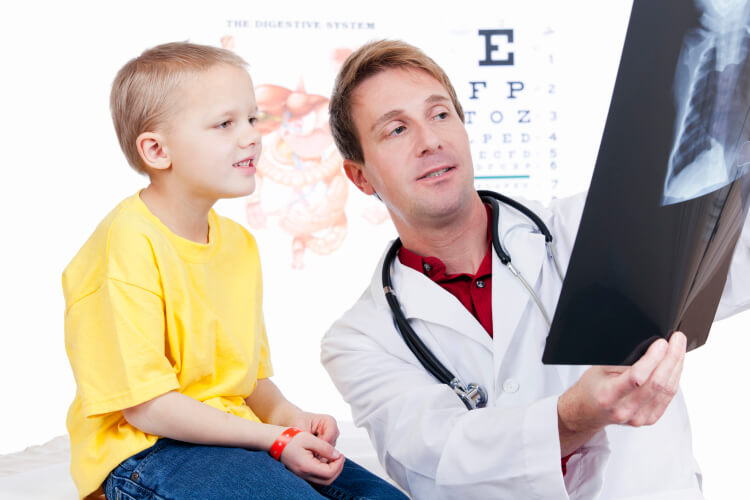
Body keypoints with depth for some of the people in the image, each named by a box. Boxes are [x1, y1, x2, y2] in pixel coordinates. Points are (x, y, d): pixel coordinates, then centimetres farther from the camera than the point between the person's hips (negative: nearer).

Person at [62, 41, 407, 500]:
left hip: (233, 436, 8)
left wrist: (286, 416, -4)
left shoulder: (239, 243, 11)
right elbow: (144, 405, -19)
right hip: (147, 451, -8)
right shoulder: (129, 243, -17)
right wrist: (274, 439, -19)